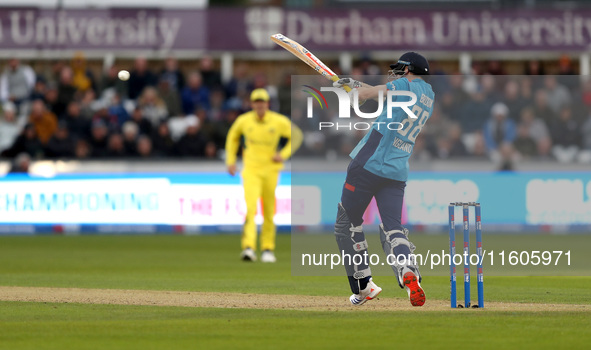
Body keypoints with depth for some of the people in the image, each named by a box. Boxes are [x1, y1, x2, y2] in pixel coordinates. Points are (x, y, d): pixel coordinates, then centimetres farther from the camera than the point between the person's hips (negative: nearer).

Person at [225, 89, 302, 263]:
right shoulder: (243, 121, -2)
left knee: (269, 212, 7)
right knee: (250, 208, -18)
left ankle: (268, 249, 22)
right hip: (251, 170, -1)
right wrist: (230, 160, 13)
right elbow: (233, 137, 18)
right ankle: (248, 248, -27)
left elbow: (297, 136, 7)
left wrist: (284, 154, -5)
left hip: (270, 169, 1)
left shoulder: (279, 121, -6)